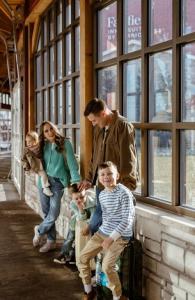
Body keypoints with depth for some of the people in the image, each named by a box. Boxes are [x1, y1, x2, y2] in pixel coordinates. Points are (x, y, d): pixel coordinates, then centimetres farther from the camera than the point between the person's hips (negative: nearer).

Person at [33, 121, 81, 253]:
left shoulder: (65, 143, -5)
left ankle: (39, 230, 20)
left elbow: (71, 162, -13)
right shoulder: (43, 145, 9)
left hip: (58, 182, -4)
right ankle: (51, 240, 20)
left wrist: (76, 180, -23)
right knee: (47, 212, 8)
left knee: (54, 213, -6)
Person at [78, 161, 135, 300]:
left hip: (120, 235, -7)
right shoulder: (102, 195, 7)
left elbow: (127, 220, -20)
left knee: (107, 266, -21)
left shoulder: (124, 193, -17)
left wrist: (111, 238, -22)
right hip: (103, 232, 8)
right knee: (83, 257, 2)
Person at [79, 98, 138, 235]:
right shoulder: (99, 128, 12)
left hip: (118, 183, -7)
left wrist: (122, 184, -17)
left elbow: (127, 159, -16)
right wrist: (89, 178, 16)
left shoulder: (123, 126, -14)